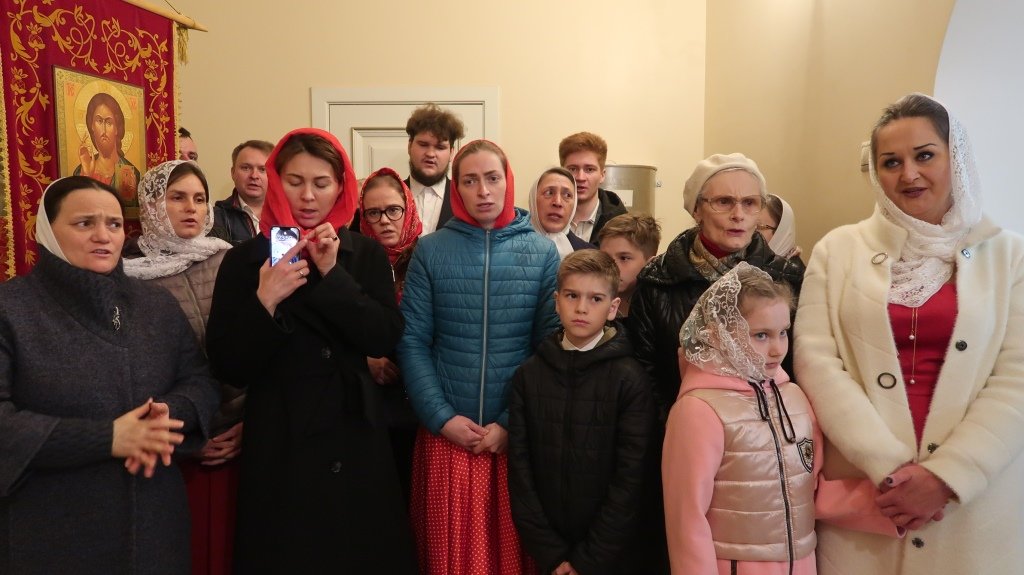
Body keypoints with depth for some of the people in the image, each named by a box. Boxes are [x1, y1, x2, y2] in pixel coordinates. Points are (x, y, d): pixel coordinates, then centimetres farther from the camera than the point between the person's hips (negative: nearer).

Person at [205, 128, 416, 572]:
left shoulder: (366, 255, 3)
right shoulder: (245, 260, -2)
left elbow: (385, 339, -9)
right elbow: (228, 369, -7)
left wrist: (332, 274, -16)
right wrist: (265, 300, -21)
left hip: (354, 437, 2)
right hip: (279, 442, -2)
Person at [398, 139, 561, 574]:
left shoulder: (543, 253, 1)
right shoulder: (430, 251, 1)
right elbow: (411, 342, -2)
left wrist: (513, 423, -8)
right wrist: (441, 417, -10)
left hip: (519, 434, 0)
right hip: (446, 434, 0)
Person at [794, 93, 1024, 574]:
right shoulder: (838, 249, 2)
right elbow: (816, 363, -6)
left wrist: (945, 476, -14)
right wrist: (890, 467, -13)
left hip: (976, 496, 0)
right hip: (861, 489, 0)